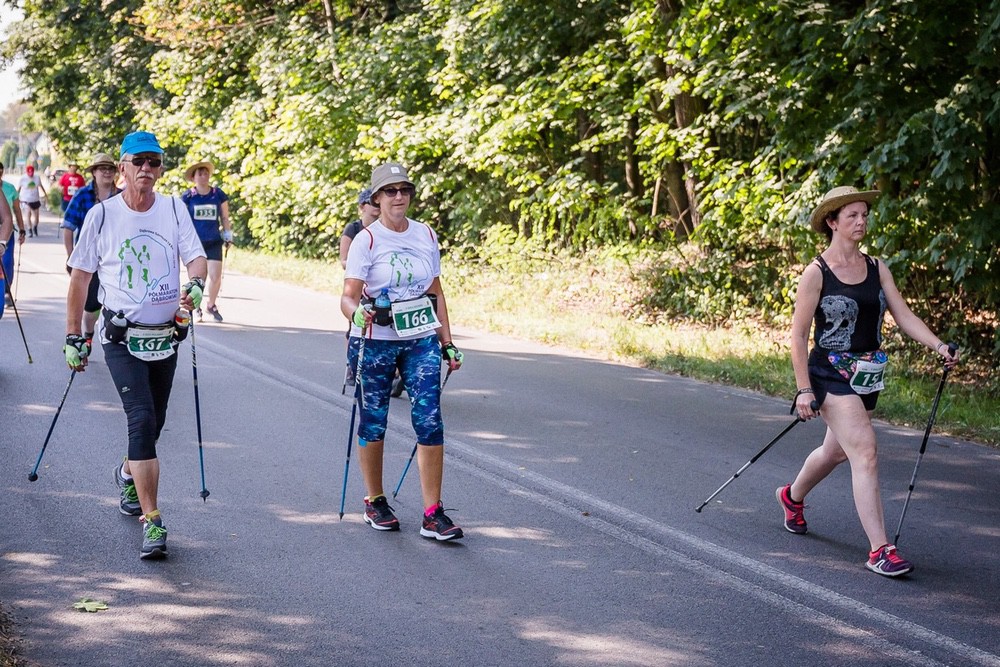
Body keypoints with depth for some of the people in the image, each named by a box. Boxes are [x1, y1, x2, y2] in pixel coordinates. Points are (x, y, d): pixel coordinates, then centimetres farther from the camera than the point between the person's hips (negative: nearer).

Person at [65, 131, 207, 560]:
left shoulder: (174, 210, 2)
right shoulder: (102, 214, -4)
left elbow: (196, 257, -1)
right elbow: (81, 275, 2)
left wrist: (196, 282, -25)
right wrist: (73, 337, 2)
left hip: (165, 337, 3)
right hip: (122, 339, -3)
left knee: (152, 425, 14)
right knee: (142, 420, -17)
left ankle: (128, 474, 47)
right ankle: (151, 521, -16)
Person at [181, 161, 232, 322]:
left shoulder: (218, 194, 4)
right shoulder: (187, 197, -2)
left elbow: (225, 217, 13)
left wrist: (228, 236, 12)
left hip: (214, 242, 1)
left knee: (215, 276, -7)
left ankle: (211, 305, 18)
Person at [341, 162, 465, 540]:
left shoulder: (426, 236, 7)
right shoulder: (366, 240, -7)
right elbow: (348, 296, -12)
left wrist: (447, 343, 11)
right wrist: (357, 314, -35)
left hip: (422, 342, 3)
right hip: (374, 342, -3)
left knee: (430, 421, -7)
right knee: (373, 422, 6)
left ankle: (432, 515, -4)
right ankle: (375, 502, 25)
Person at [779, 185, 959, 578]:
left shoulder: (876, 269, 6)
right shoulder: (816, 273, -10)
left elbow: (903, 315, 0)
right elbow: (798, 335, -9)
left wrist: (939, 347, -16)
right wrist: (804, 389, -13)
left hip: (867, 376, 7)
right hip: (831, 374, -7)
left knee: (836, 451, 22)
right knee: (865, 453, -17)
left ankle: (792, 497, 51)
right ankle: (879, 551, -17)